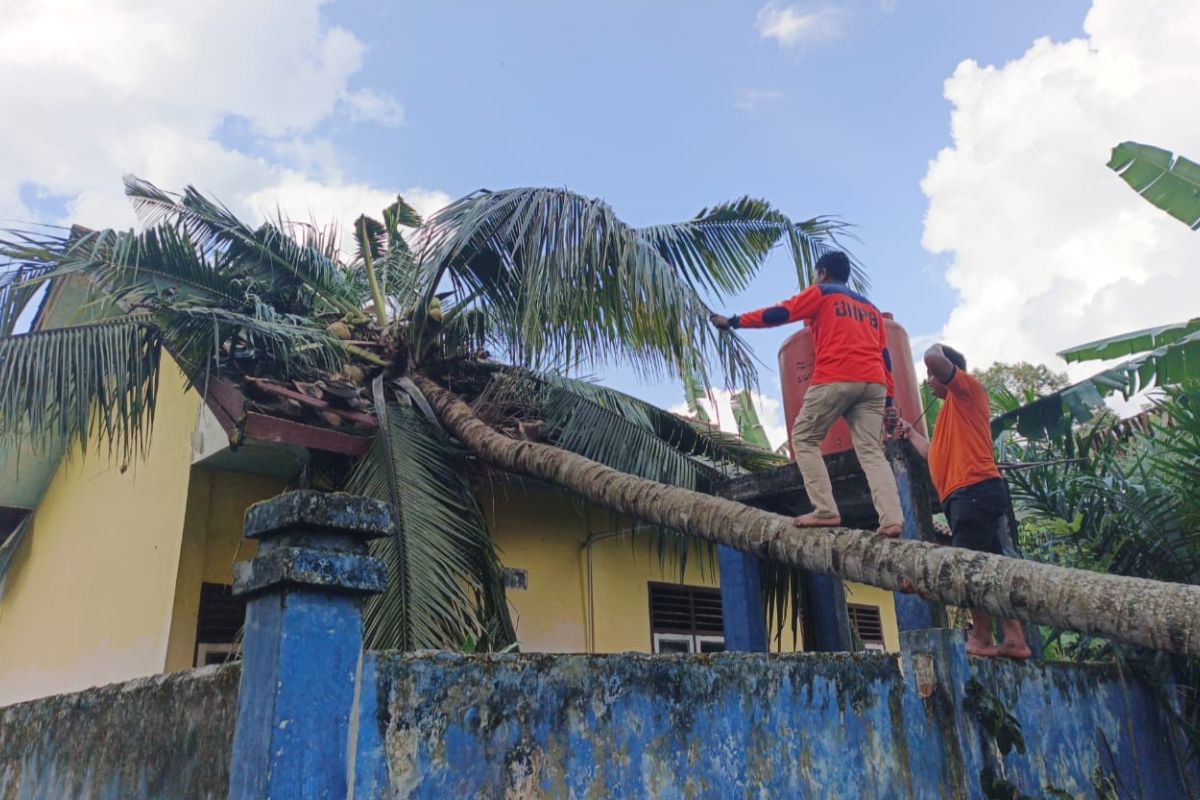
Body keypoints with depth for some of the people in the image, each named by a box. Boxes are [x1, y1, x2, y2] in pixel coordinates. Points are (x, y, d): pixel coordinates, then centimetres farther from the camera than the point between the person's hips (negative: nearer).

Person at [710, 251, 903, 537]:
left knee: (804, 439, 6)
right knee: (872, 452, 3)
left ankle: (826, 511, -6)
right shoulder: (871, 308, 29)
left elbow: (778, 314, 7)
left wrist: (733, 321, 15)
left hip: (834, 379, -5)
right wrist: (889, 401, 20)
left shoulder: (820, 293, 13)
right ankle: (892, 519, -13)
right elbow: (884, 356, 23)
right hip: (873, 384, 6)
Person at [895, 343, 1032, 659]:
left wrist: (937, 349, 6)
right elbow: (935, 454, 36)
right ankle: (1014, 639, 6)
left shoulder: (967, 387, 4)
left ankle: (981, 639, -11)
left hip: (974, 491, -10)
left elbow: (933, 358, -15)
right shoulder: (953, 408, 30)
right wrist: (910, 433, 44)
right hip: (972, 494, 10)